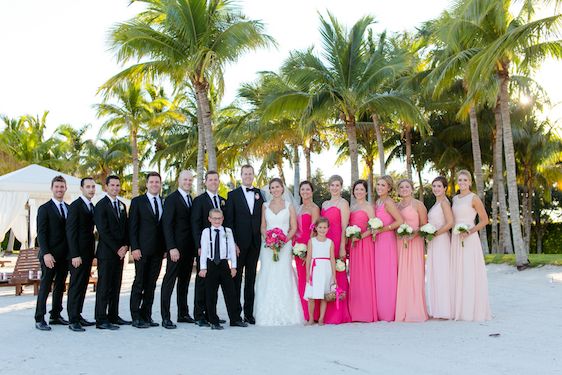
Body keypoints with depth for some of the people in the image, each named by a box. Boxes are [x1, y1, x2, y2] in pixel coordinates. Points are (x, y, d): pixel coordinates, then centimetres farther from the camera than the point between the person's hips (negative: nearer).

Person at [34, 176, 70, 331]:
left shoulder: (69, 208, 13)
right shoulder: (44, 209, -3)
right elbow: (41, 233, -9)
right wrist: (46, 253, -19)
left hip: (65, 255, 6)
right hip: (50, 255, -6)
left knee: (60, 286, 10)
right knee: (45, 286, -3)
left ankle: (56, 316, 19)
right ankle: (39, 319, 2)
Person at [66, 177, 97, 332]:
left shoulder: (91, 207, 15)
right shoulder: (75, 206, -10)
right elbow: (70, 232, -15)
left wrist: (92, 252, 12)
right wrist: (75, 255, -19)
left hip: (88, 253, 8)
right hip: (78, 254, -8)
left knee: (83, 285, 11)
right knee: (75, 285, -4)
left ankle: (78, 315, 19)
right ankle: (73, 320, 1)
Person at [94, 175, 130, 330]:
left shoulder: (122, 205, 17)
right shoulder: (101, 205, -6)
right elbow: (103, 231, -12)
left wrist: (125, 246, -1)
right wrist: (117, 249, -13)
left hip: (120, 252, 7)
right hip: (106, 252, -7)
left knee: (116, 286, 10)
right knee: (104, 286, -4)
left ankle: (113, 317, 17)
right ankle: (101, 320, -1)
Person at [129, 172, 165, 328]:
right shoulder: (137, 201, 1)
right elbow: (132, 227, -3)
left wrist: (166, 247, 6)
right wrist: (134, 248, -11)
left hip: (158, 250, 4)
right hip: (142, 250, -4)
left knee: (151, 284, 7)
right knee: (139, 283, -2)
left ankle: (147, 316, 14)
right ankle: (136, 317, 3)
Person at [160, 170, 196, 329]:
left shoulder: (191, 199, 15)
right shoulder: (171, 199, -8)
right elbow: (167, 225, -13)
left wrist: (195, 246, 9)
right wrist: (172, 248, -20)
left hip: (189, 248, 8)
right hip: (177, 248, -8)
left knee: (185, 281, 13)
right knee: (170, 280, -4)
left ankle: (183, 314, 21)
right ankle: (165, 317, -1)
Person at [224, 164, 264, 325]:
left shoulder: (260, 194, 10)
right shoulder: (233, 195, 1)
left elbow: (263, 217, 9)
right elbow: (229, 220, -3)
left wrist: (263, 238, -2)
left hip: (255, 243, 3)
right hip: (239, 242, -3)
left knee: (251, 278, 8)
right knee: (237, 277, 3)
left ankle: (249, 313, 15)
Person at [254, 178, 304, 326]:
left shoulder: (289, 206, 6)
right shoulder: (265, 206, 11)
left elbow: (293, 228, 4)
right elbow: (263, 227, 10)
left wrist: (285, 239, -12)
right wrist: (268, 238, -8)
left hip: (285, 246, -2)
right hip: (268, 246, 2)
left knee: (284, 277, -6)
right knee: (268, 278, -2)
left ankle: (286, 315, 0)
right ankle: (268, 315, 3)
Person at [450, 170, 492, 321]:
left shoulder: (474, 198, -5)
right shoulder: (455, 199, 14)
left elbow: (484, 220, -6)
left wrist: (470, 231, -17)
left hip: (469, 239, -6)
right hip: (455, 239, 6)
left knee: (470, 273, -5)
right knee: (458, 273, 7)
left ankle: (475, 310, 2)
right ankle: (460, 309, 13)